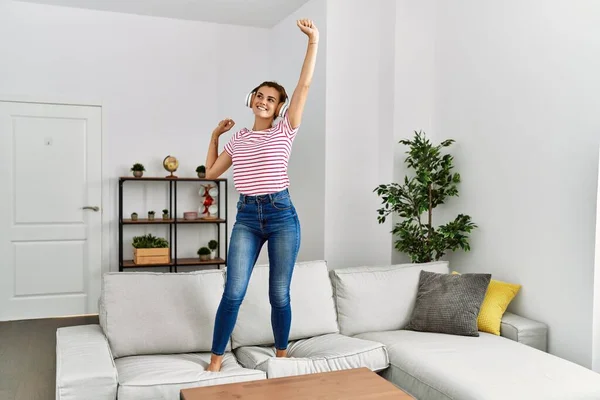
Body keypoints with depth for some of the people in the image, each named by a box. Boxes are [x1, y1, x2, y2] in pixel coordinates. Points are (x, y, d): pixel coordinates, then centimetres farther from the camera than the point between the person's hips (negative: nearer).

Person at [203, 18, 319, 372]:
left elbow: (305, 85, -5)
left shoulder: (285, 131, 4)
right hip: (246, 216, 2)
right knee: (233, 292, -3)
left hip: (282, 214, -2)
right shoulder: (239, 138, 14)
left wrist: (313, 41, -10)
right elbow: (211, 172, 21)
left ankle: (282, 355, 25)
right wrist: (215, 135, 19)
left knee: (280, 294, 6)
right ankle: (216, 357, 11)